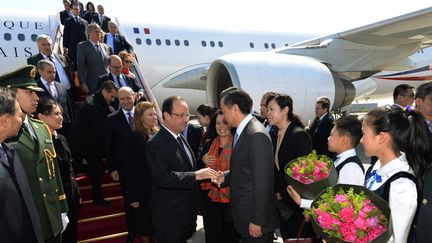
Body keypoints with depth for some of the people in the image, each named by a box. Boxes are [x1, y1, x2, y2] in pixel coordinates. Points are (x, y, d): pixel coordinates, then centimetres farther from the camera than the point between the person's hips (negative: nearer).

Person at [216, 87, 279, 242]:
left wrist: (257, 221, -20)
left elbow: (262, 182, -24)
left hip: (256, 219, -8)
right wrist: (225, 177, 0)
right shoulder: (242, 131, 6)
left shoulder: (257, 135, -23)